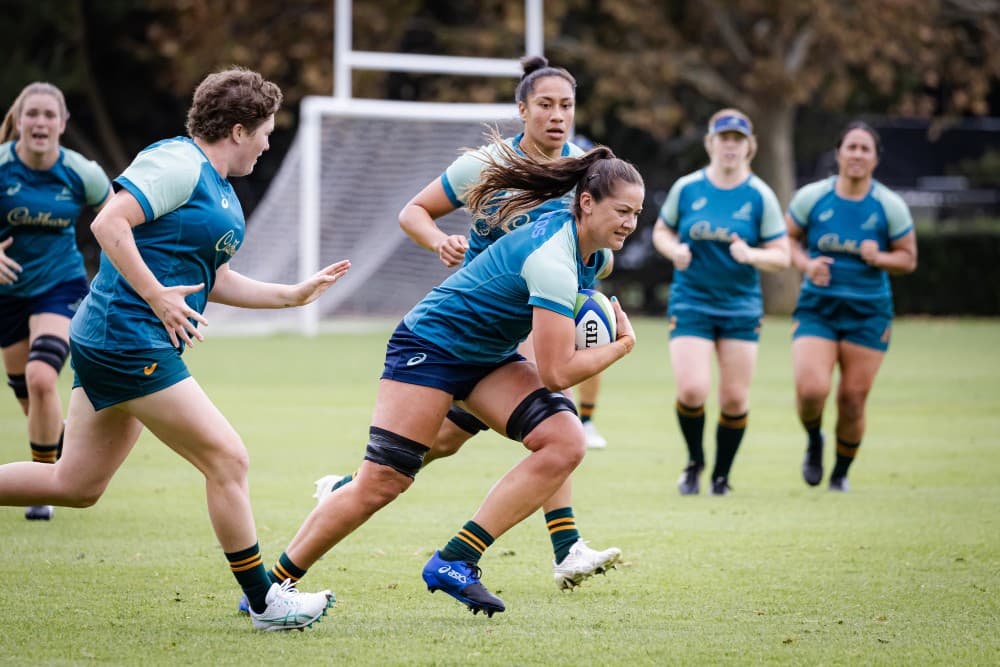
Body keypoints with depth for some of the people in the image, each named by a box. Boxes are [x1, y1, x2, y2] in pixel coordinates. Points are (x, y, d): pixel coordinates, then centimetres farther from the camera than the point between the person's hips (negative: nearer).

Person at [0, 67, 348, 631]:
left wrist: (293, 294, 20)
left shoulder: (220, 191, 19)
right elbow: (109, 223, -20)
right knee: (227, 460, -7)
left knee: (76, 485, 12)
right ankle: (264, 601, 0)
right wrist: (158, 297, -22)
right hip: (131, 343, -11)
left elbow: (215, 280, 24)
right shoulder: (177, 163, -11)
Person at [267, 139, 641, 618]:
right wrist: (620, 346, -14)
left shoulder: (591, 249, -2)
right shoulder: (554, 261, -30)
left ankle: (453, 561, -13)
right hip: (431, 343, -9)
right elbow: (556, 372, -30)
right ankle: (272, 583, 4)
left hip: (488, 357, 9)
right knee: (380, 484, -12)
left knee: (565, 443, -13)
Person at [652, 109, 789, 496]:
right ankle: (694, 461, 12)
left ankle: (721, 475, 21)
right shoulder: (687, 188, 0)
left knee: (735, 399, 0)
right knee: (692, 390, -15)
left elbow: (781, 256, -1)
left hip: (741, 307, 1)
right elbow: (661, 231, 14)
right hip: (691, 303, -1)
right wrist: (674, 250, -8)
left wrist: (751, 255, -21)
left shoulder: (760, 196, -2)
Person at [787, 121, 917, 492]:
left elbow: (908, 258, 4)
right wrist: (806, 264, -11)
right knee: (811, 389, -18)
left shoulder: (890, 206, -3)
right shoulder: (811, 197, -2)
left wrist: (879, 258, -17)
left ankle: (841, 474, 24)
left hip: (868, 313, 0)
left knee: (853, 400, 0)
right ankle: (814, 442, 16)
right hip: (817, 307, 0)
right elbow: (787, 239, 9)